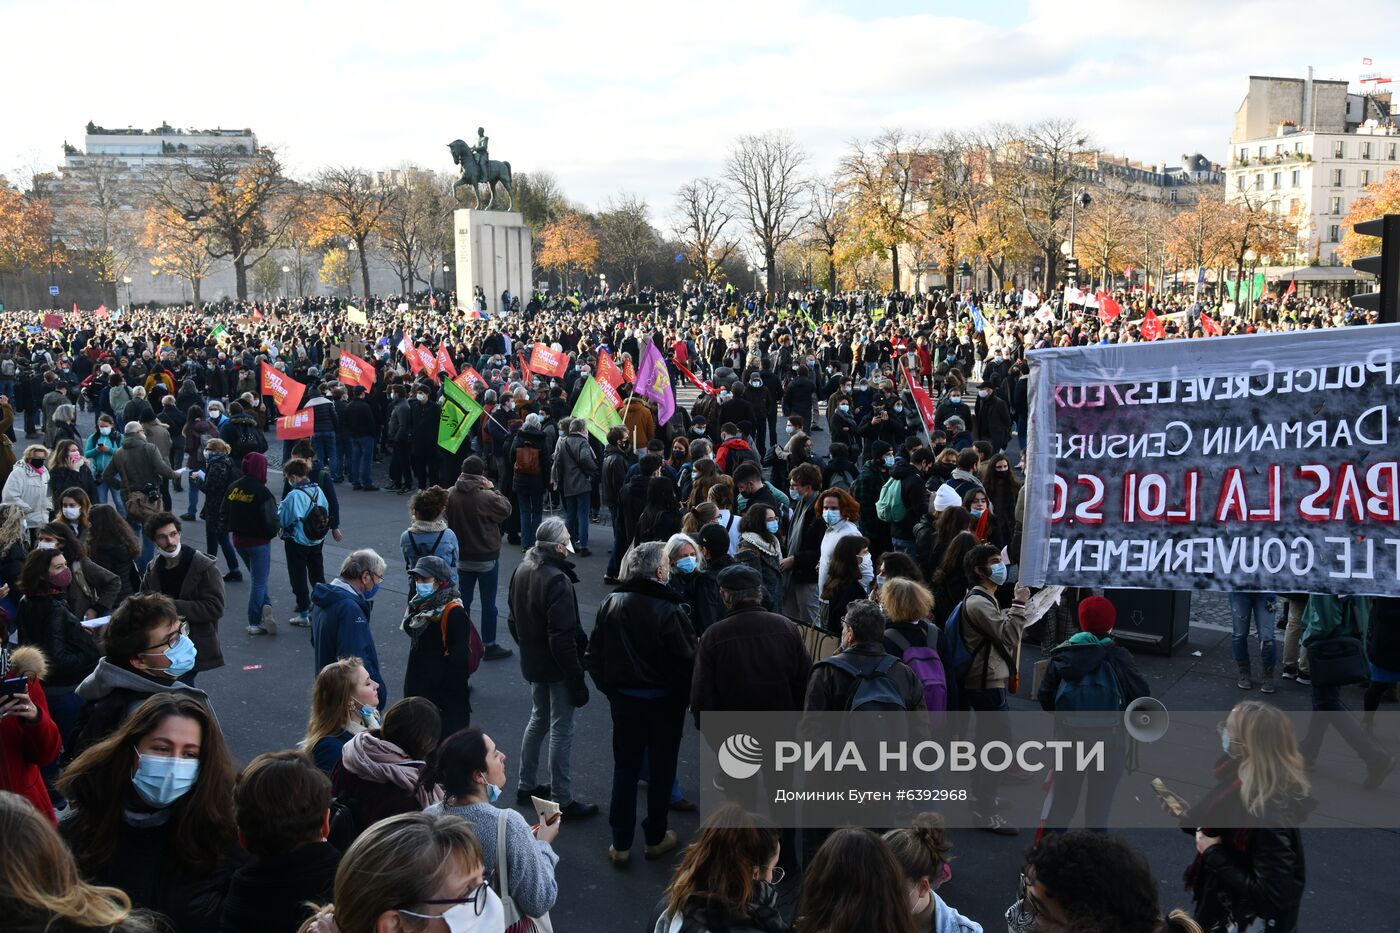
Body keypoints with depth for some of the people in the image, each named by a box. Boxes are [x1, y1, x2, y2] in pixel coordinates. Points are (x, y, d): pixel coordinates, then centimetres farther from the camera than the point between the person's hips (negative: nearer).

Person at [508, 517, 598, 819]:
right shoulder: (557, 581, -26)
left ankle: (527, 785, 34)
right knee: (562, 730, 2)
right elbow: (563, 638, -26)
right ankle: (563, 800, 10)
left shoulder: (521, 571, 2)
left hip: (533, 664, 9)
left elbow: (513, 620, 13)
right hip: (557, 668, -9)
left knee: (538, 720, 23)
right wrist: (577, 681, -20)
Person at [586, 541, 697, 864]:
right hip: (663, 701, -4)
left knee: (625, 767, 14)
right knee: (662, 769, 14)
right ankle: (655, 838, 26)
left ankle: (620, 844, 20)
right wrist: (688, 695, -1)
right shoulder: (669, 610, -22)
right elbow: (687, 660, -18)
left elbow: (594, 656, 1)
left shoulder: (611, 604, -6)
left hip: (623, 699, 4)